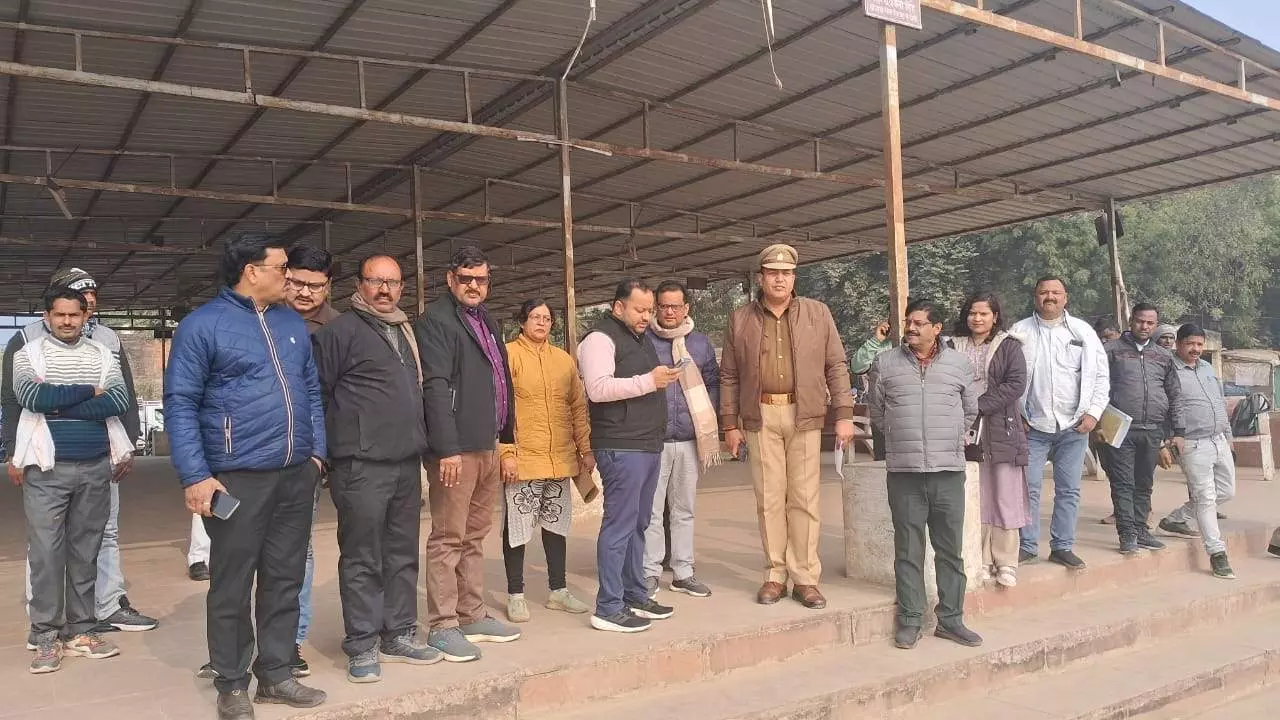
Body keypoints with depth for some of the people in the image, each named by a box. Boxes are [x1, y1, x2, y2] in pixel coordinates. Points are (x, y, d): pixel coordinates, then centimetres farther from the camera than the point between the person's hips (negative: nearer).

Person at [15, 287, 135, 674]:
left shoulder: (103, 355, 9)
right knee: (45, 553, -2)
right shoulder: (28, 354, 3)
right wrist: (89, 391, -10)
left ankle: (80, 630, 17)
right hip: (47, 470, -2)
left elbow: (120, 401, -7)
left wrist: (59, 406, -12)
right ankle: (47, 637, 7)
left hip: (95, 468, 2)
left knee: (85, 551, 8)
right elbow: (30, 396, -16)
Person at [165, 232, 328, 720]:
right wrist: (195, 477, -14)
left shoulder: (291, 322, 13)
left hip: (297, 476, 6)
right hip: (239, 479, -6)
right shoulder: (202, 325, -6)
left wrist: (316, 451, 10)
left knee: (285, 580, 12)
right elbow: (180, 404, -8)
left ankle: (276, 675, 24)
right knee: (232, 587, 4)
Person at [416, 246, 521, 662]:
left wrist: (505, 434, 16)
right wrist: (447, 448, -22)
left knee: (474, 537, 15)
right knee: (448, 539, -2)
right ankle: (443, 626, 5)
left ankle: (472, 616, 23)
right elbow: (435, 387, -16)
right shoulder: (436, 320, -7)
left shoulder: (486, 322, 19)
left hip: (488, 447, 9)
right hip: (456, 450, -8)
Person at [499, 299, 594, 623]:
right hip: (522, 459, -5)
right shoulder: (509, 355, -4)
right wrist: (507, 452, -15)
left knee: (557, 523, 13)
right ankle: (515, 595, 16)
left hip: (560, 459, 5)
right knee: (517, 526, 2)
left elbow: (578, 406, 13)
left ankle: (558, 590, 25)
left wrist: (585, 449, 8)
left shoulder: (564, 360, 12)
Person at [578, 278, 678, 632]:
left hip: (648, 445, 10)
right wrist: (648, 381, -22)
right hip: (621, 447, -10)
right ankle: (609, 609, -2)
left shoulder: (641, 340, 22)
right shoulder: (600, 338, -8)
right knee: (619, 525, -8)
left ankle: (635, 596, 24)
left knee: (638, 524, 14)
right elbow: (598, 388, -21)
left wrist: (666, 379, 15)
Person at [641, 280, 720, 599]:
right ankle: (649, 573, 10)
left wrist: (705, 419, 5)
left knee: (684, 509, 11)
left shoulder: (700, 343, 10)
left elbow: (713, 383, 15)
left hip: (689, 440, 4)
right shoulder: (644, 341, -2)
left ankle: (682, 572, 20)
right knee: (652, 510, -1)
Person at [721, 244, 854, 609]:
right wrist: (730, 423, 5)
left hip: (804, 416, 0)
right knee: (769, 498, 4)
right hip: (761, 417, 1)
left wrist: (844, 414, 0)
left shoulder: (818, 314, 7)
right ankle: (775, 576, 13)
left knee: (804, 499, 1)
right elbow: (729, 376, 9)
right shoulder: (741, 319, 8)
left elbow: (836, 366, 7)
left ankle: (805, 578, 9)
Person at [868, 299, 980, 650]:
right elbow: (876, 411, 13)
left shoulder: (959, 363, 6)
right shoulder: (886, 363, 4)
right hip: (904, 471, -1)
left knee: (950, 549, 8)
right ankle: (909, 619, 14)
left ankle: (951, 619, 19)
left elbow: (970, 410, 17)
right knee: (908, 550, 5)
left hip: (949, 470, 1)